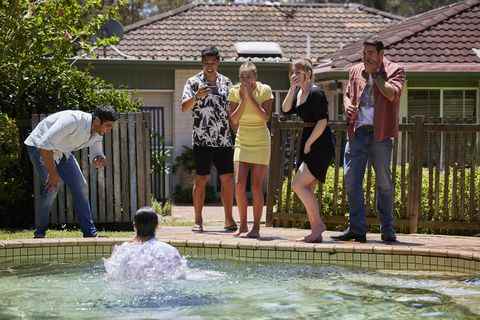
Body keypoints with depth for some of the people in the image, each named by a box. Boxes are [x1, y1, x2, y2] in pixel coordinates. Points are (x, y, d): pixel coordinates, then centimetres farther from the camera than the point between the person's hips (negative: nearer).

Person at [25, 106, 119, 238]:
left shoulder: (97, 132, -11)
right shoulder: (72, 121, -37)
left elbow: (96, 154, 4)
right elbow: (44, 145, -37)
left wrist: (99, 160, -23)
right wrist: (53, 173, -32)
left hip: (62, 151, 8)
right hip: (39, 147, -8)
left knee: (80, 186, 0)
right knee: (51, 186, -22)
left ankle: (90, 233, 6)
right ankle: (39, 232, -6)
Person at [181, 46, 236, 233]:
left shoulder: (226, 83, 12)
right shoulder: (194, 82, 0)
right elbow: (184, 107, -10)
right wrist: (197, 96, -28)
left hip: (224, 140, 3)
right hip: (202, 140, -3)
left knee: (228, 179, 3)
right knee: (201, 180, 0)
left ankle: (229, 219, 12)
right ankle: (198, 220, 7)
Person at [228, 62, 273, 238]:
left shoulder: (264, 90, -9)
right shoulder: (235, 91, -2)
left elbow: (265, 117, -19)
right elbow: (233, 120, -7)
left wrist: (250, 97, -20)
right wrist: (243, 99, -16)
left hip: (261, 142, -3)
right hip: (242, 141, 3)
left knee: (257, 186, -5)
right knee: (239, 184, -6)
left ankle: (256, 227, 2)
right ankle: (243, 224, 7)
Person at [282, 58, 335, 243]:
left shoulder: (316, 93, -14)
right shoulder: (298, 92, 13)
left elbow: (322, 121, -18)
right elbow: (286, 110, 1)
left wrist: (309, 143, -14)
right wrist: (292, 88, -6)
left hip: (320, 146, -10)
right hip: (308, 145, 10)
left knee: (298, 185, -15)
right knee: (307, 189, 8)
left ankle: (318, 223, -6)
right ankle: (316, 231, 12)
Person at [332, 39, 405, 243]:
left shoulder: (394, 70, 2)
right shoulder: (356, 71, 15)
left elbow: (392, 94, -14)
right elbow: (348, 94, 24)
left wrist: (375, 74, -9)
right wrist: (348, 105, 2)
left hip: (380, 133, -4)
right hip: (357, 131, 4)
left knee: (384, 182, 1)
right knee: (351, 180, -1)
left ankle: (387, 230, 9)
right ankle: (356, 229, 5)